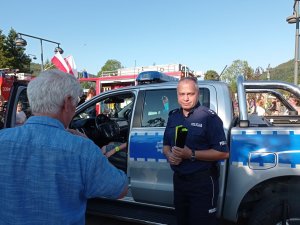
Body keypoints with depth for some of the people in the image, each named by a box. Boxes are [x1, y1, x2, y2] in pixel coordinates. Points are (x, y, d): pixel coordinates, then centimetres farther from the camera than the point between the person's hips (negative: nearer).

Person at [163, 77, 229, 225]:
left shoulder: (209, 117, -14)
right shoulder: (173, 116, 7)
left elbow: (223, 153, -17)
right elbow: (166, 145, 16)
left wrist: (191, 154, -23)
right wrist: (169, 155, -7)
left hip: (203, 181, -6)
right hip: (178, 180, 7)